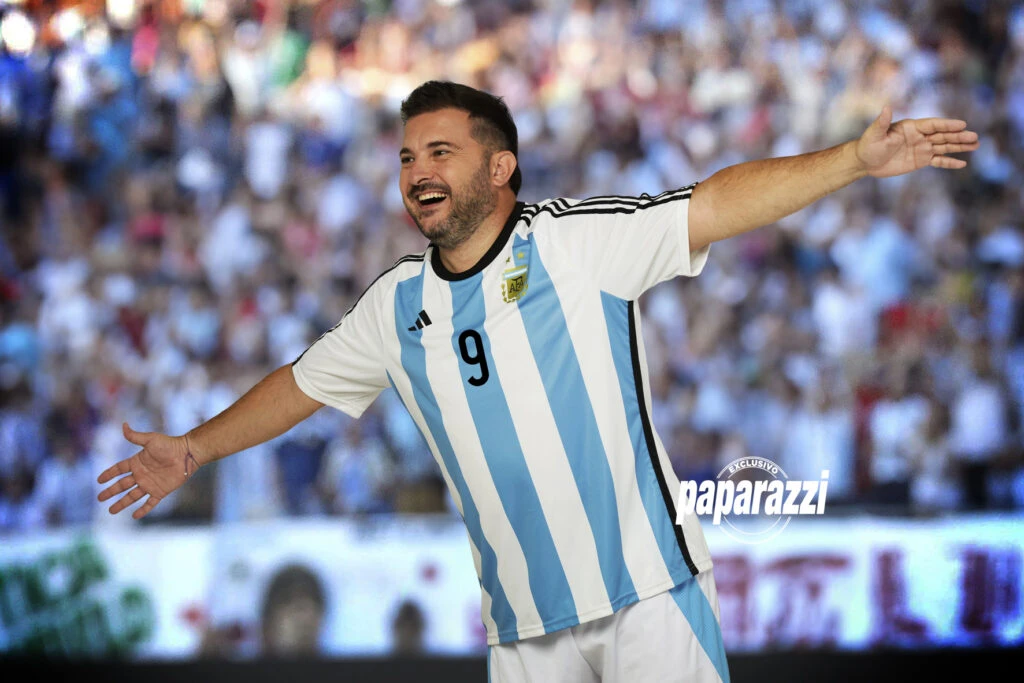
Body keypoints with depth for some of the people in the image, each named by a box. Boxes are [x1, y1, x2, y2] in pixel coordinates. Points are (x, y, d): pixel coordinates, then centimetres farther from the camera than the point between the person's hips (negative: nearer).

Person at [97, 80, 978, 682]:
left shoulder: (576, 239, -5)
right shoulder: (397, 305, 11)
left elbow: (720, 204, -13)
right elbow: (304, 384, 25)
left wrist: (857, 159, -23)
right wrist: (197, 448, 31)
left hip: (646, 590, -5)